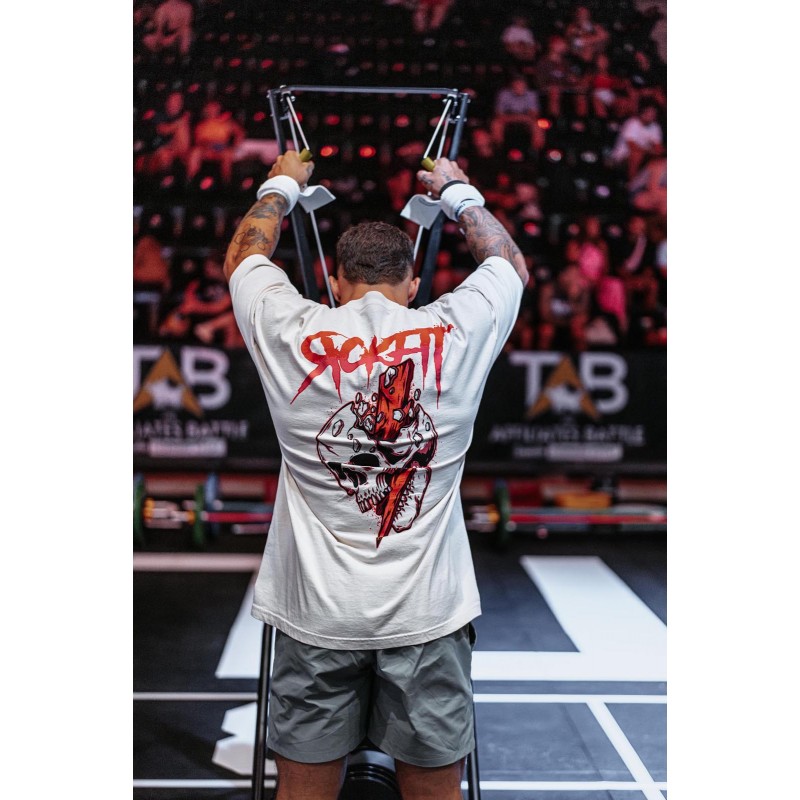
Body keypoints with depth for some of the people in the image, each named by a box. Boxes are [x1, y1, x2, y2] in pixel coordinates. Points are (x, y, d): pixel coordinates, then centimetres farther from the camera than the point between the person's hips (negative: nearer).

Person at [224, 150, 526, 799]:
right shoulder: (456, 336, -4)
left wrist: (282, 185, 34)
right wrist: (459, 193, 32)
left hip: (314, 615, 1)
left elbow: (245, 254, 18)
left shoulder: (292, 334, -5)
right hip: (427, 615, 0)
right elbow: (511, 263, 18)